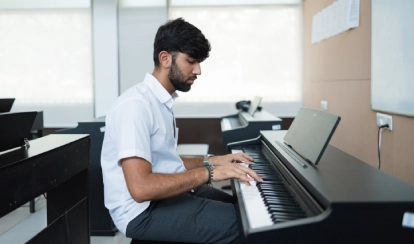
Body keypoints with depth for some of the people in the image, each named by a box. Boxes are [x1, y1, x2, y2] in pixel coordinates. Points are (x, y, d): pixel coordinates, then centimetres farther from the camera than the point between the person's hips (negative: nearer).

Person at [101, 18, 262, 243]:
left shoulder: (161, 102, 10)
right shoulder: (136, 105, -21)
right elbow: (141, 188, -29)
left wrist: (210, 161, 6)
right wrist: (209, 173, -26)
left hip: (167, 194, 10)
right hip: (144, 211, -9)